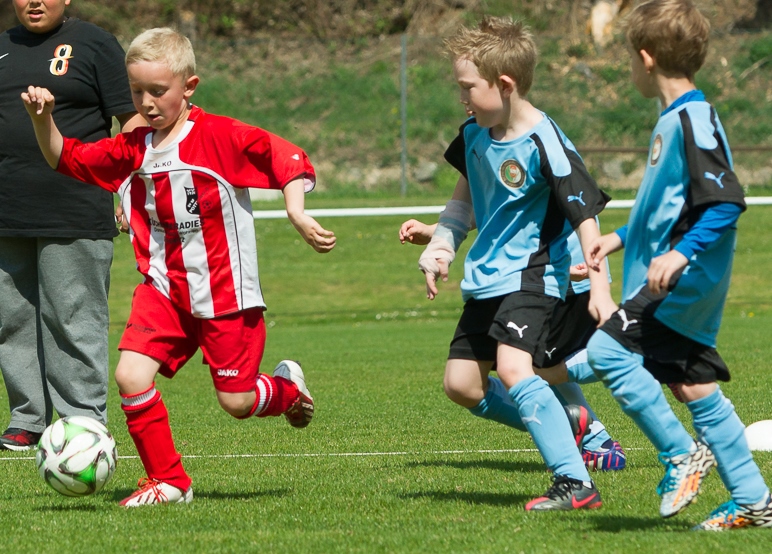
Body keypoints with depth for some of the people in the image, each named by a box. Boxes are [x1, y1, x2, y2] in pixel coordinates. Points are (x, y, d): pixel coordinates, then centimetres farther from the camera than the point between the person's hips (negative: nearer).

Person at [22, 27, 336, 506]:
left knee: (236, 401, 0)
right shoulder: (132, 150, 4)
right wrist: (43, 118, -8)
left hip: (226, 292, -4)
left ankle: (287, 388, 37)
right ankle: (167, 481, 0)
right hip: (164, 288, 4)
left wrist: (298, 215, -27)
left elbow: (289, 160, -14)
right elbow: (66, 159, 9)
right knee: (131, 376, -16)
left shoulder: (222, 137, -13)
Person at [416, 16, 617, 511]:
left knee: (512, 368, -27)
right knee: (461, 384, 9)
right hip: (486, 279, 9)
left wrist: (599, 289, -25)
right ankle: (569, 426, 23)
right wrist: (440, 247, 11)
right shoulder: (475, 135, 4)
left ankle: (576, 484, -26)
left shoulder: (544, 145, -20)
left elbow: (585, 214, -20)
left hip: (531, 275, -9)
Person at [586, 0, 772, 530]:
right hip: (675, 287, 10)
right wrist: (621, 238, 27)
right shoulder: (673, 119, 16)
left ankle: (681, 454, -9)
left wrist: (681, 254, -31)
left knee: (608, 349, -17)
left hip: (686, 282, -10)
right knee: (694, 385, 10)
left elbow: (726, 203, -24)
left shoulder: (694, 122, -16)